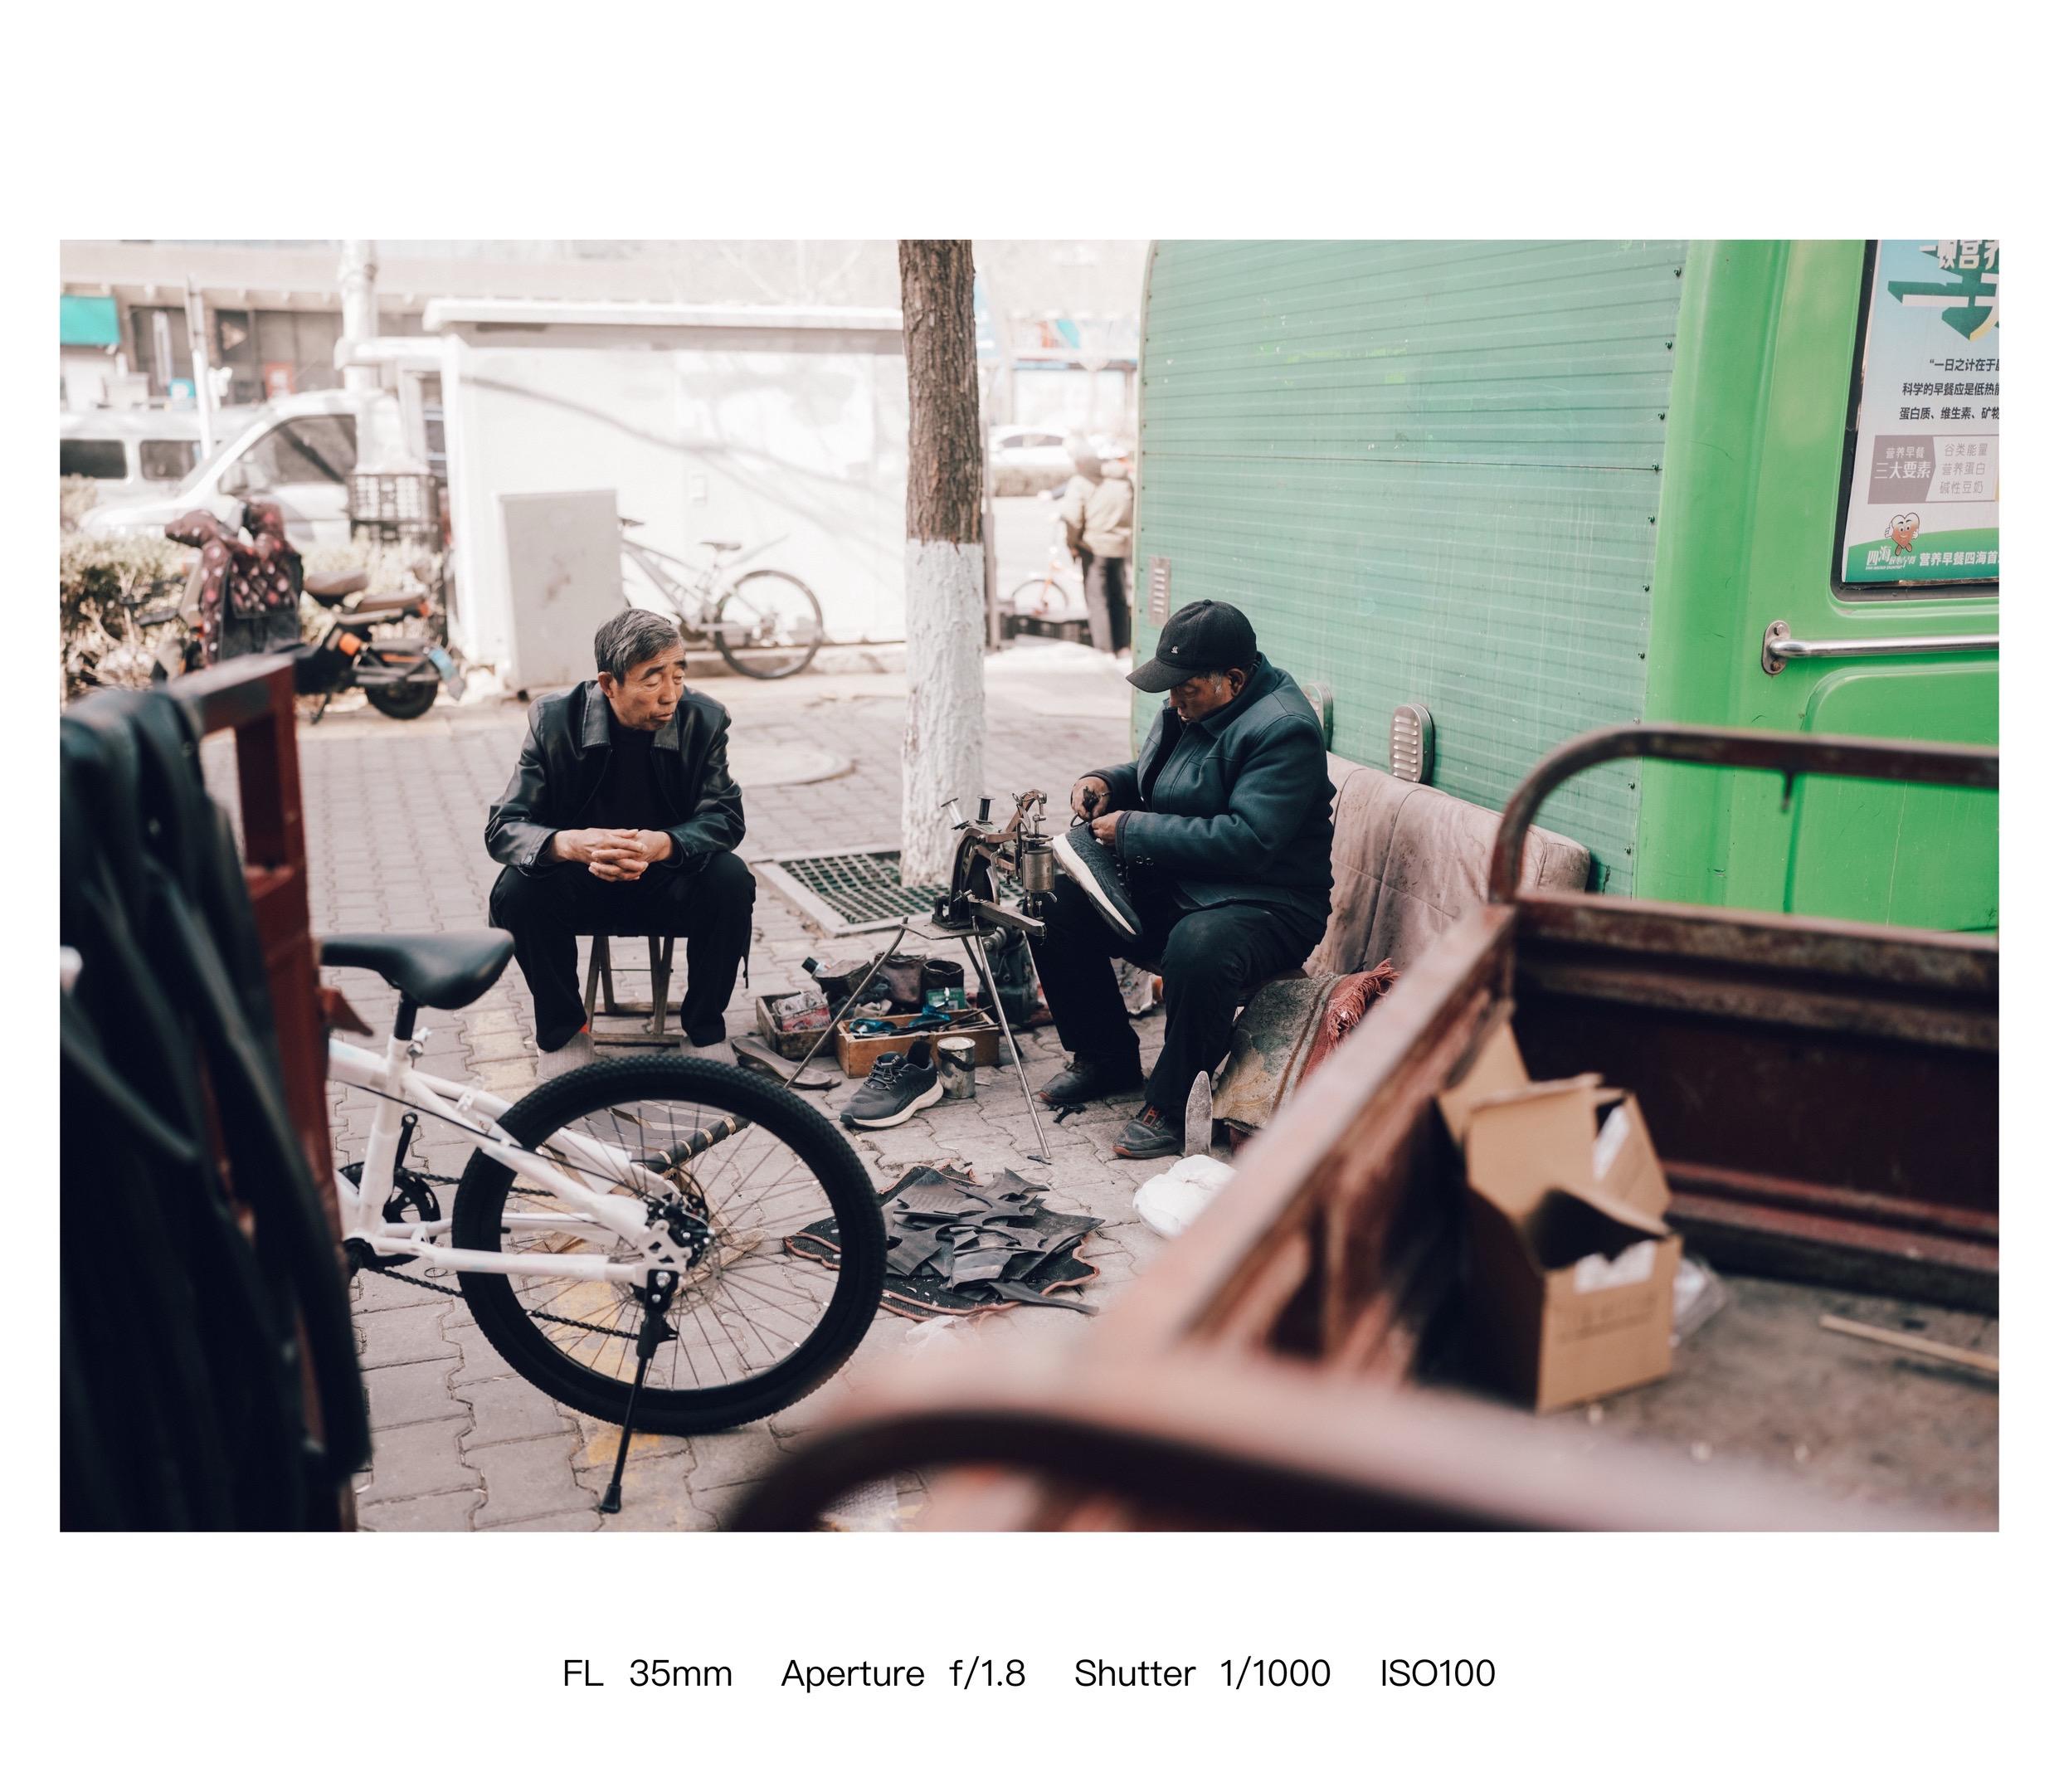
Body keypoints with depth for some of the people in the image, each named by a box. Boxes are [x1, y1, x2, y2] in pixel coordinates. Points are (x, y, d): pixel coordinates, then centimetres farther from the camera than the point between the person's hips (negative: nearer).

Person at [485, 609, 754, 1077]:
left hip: (669, 878, 0)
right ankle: (562, 1030, -4)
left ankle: (704, 1030, -8)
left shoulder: (704, 719, -12)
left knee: (730, 880, -29)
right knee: (517, 891, -29)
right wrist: (568, 844, -41)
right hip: (581, 884, 0)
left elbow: (725, 816, -15)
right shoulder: (555, 719, -14)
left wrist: (664, 844, -38)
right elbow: (503, 826, -16)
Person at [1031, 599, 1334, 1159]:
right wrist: (1106, 783, 1)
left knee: (1198, 949, -39)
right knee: (1060, 906, -3)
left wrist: (1133, 830, -24)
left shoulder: (1284, 730, -21)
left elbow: (1248, 841, -30)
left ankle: (1173, 1105, -16)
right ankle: (1107, 1057, 13)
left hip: (1264, 900, -9)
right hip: (1171, 882, 9)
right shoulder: (1192, 704, 7)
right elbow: (1151, 776, 25)